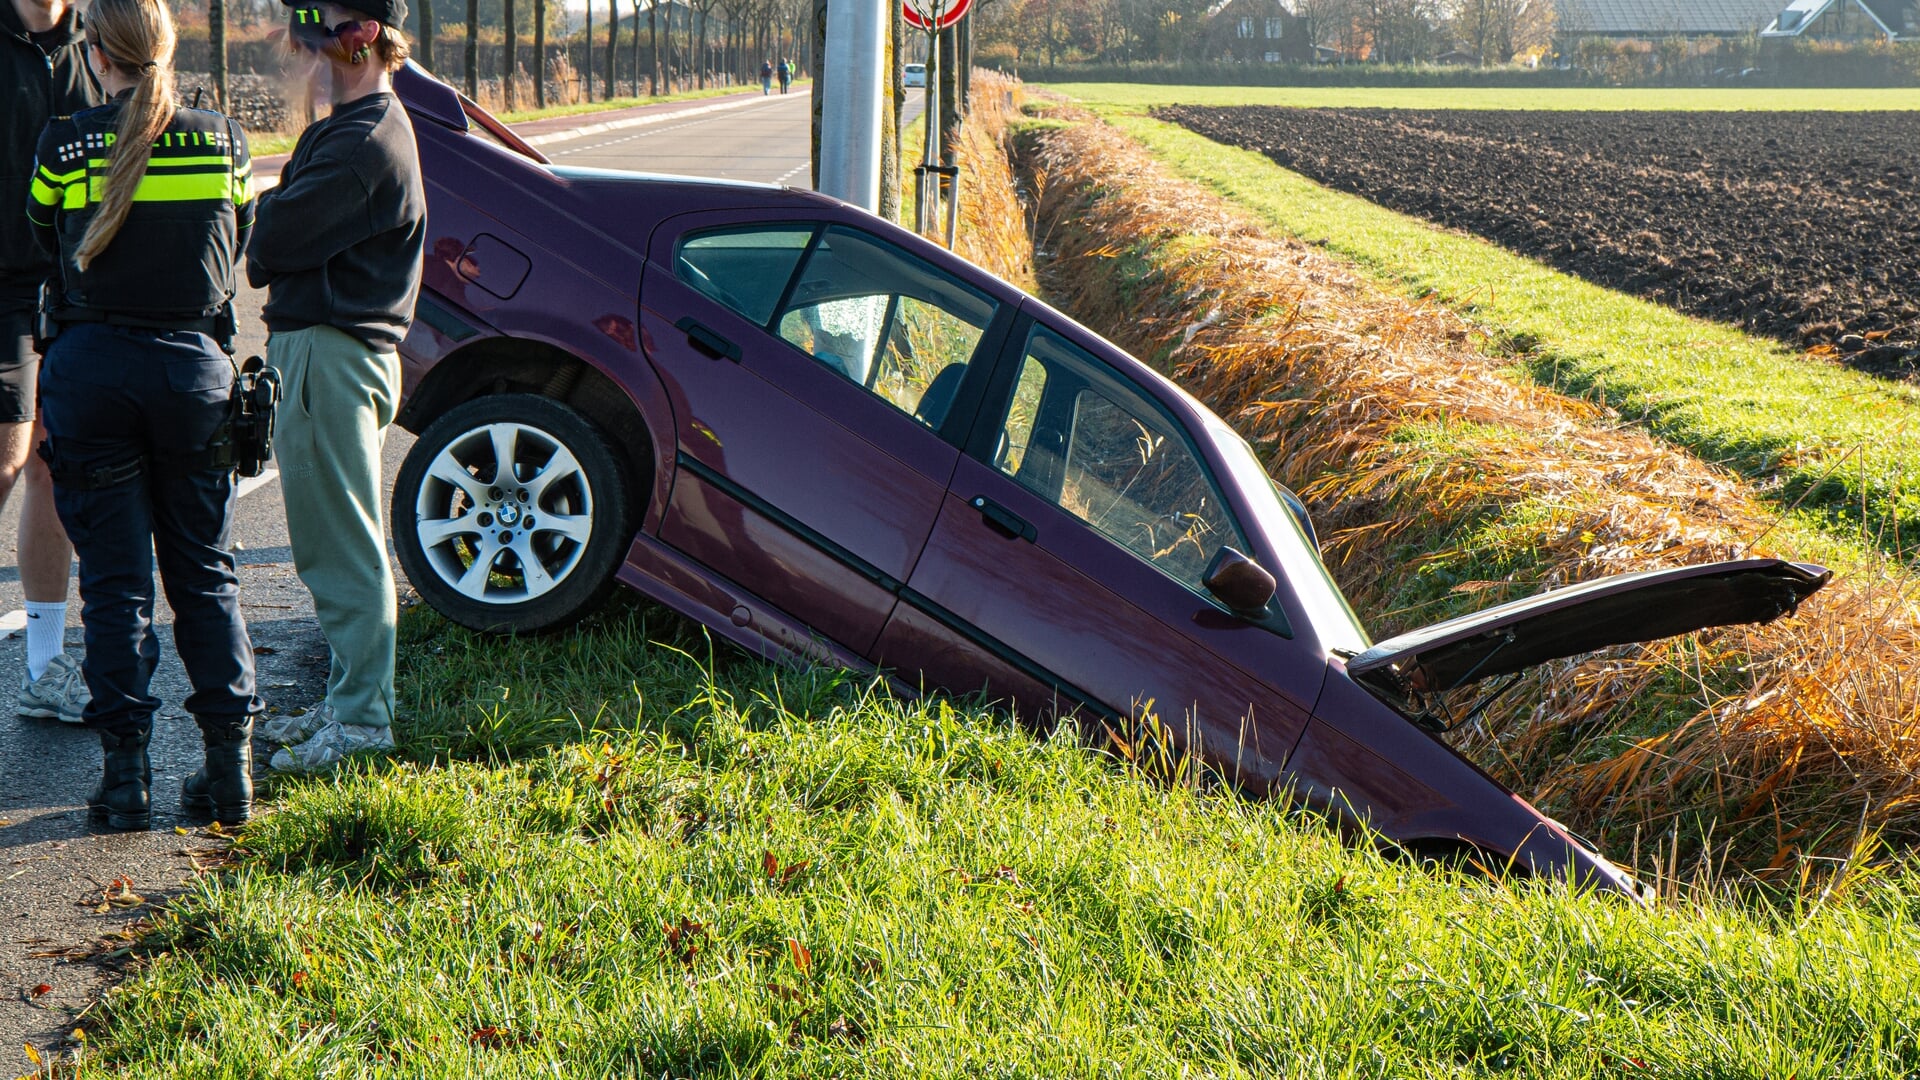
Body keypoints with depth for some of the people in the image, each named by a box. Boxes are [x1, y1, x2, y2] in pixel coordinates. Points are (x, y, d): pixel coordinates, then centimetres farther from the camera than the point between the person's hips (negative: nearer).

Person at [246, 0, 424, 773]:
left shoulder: (367, 144, -18)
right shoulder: (345, 129, 17)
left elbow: (275, 239, -19)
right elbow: (280, 233, 14)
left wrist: (255, 251, 2)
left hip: (333, 354, -11)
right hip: (314, 344, 11)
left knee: (343, 545, -5)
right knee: (331, 543, 16)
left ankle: (363, 719, 0)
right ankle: (350, 699, 25)